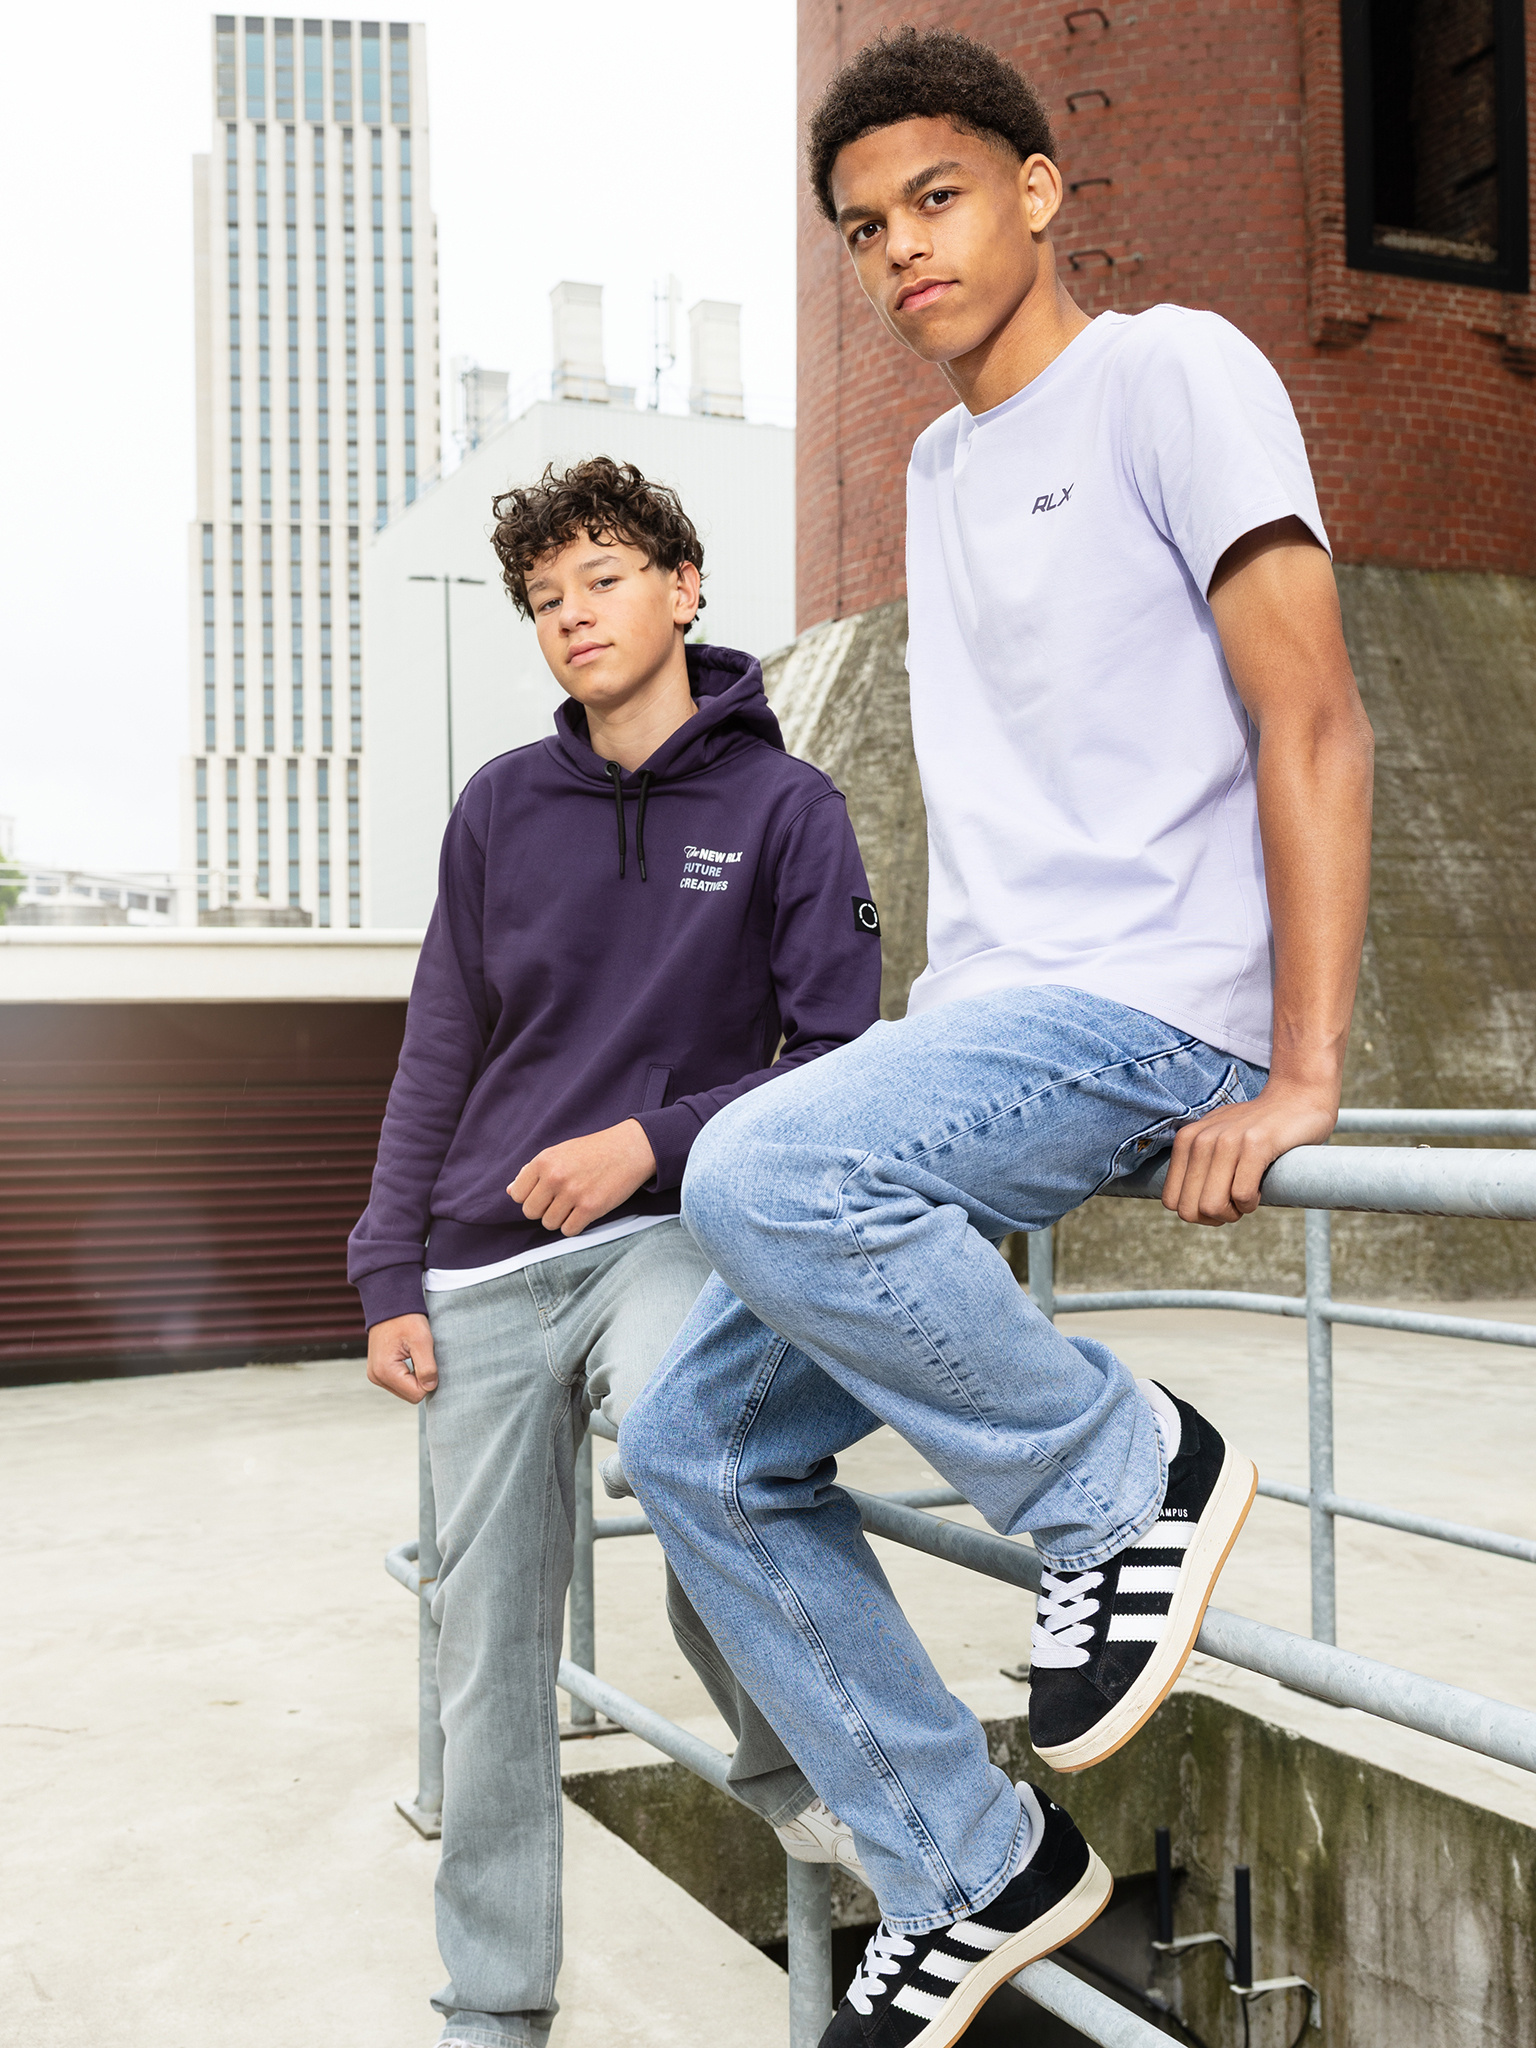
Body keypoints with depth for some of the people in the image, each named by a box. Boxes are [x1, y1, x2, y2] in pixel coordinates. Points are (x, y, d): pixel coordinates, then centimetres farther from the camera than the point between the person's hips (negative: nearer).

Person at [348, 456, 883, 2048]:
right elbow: (437, 1059, 10)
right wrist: (388, 1278, 5)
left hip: (663, 1236, -3)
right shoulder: (502, 806, 7)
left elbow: (834, 1063, -2)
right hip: (483, 1273, 3)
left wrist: (653, 1140, -15)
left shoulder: (784, 806, -1)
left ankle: (791, 1764, -7)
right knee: (490, 1647, 6)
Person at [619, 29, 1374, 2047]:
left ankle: (1133, 1473, -11)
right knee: (697, 1443, 2)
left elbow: (1312, 723, -12)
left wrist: (1302, 1076, -20)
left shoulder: (1171, 371, -2)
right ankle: (971, 1870, 12)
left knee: (757, 1173, -33)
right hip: (988, 1019, 8)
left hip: (1154, 1006, -8)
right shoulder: (938, 465, 23)